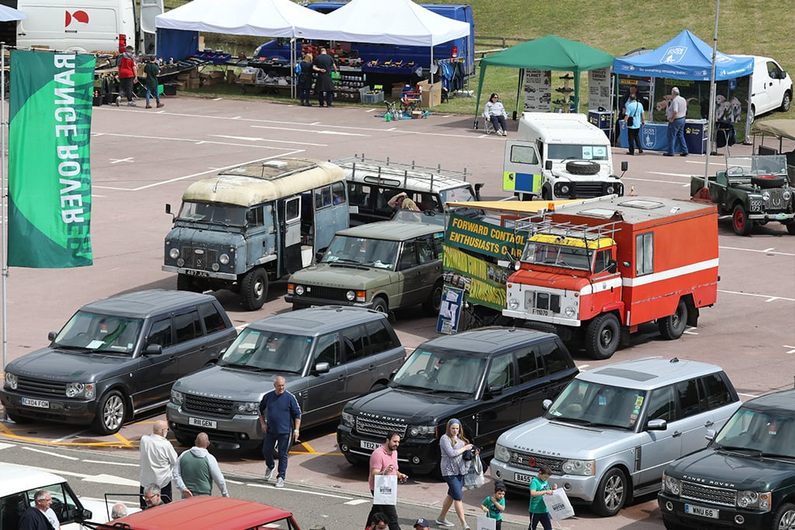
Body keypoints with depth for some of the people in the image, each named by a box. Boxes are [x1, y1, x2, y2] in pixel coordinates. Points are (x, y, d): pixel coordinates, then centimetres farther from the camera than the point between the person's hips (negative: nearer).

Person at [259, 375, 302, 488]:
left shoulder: (290, 398, -7)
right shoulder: (268, 397, 2)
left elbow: (297, 414, -3)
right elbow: (261, 410, 19)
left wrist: (296, 429, -9)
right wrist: (263, 423, 8)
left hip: (285, 432, -3)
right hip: (270, 431, 3)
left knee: (282, 455, 1)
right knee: (266, 451, 10)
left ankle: (281, 478, 7)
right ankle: (270, 467, 40)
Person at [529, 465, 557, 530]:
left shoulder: (545, 482, 8)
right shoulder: (534, 481, -14)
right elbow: (532, 493, -30)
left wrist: (553, 490, 0)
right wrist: (545, 492, -32)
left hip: (545, 510, 6)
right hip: (535, 510, -6)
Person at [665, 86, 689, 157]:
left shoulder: (675, 100, -19)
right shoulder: (683, 100, 10)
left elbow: (675, 111, -29)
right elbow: (685, 110, 18)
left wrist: (672, 119, -18)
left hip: (675, 120, -9)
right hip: (682, 119, 9)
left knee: (671, 136, -1)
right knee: (680, 136, 15)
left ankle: (670, 152, 1)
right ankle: (684, 151, 14)